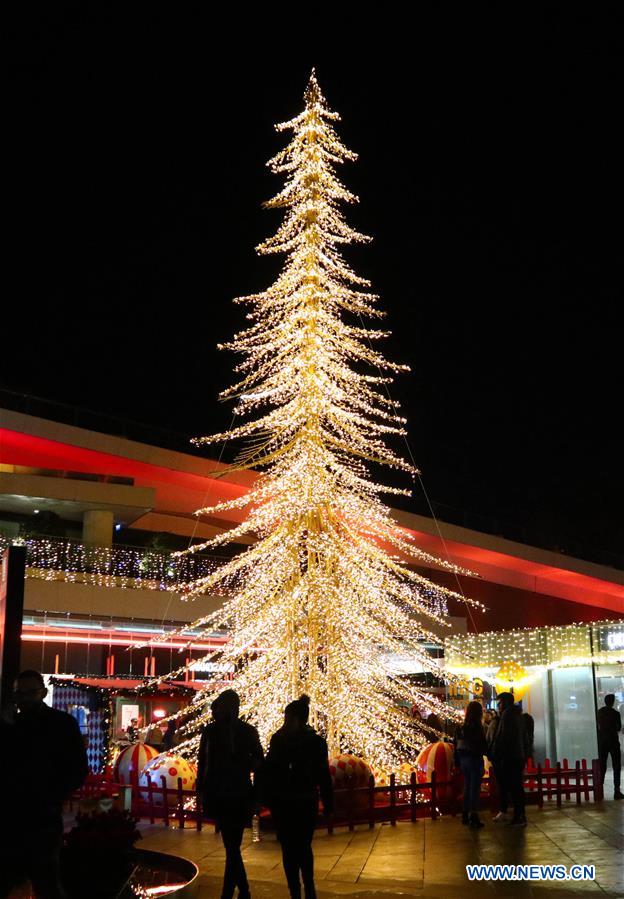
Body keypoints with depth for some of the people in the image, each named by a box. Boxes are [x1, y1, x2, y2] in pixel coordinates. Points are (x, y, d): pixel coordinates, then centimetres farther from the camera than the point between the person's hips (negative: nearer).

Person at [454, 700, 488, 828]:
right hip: (475, 759, -7)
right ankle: (473, 816, -1)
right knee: (475, 787, -1)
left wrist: (458, 762, 15)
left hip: (463, 760, 7)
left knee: (467, 787, 16)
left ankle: (465, 815, 23)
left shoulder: (461, 727, 5)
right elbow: (483, 745, -15)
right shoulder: (477, 727, -14)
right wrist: (487, 751, 5)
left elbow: (456, 745, 9)